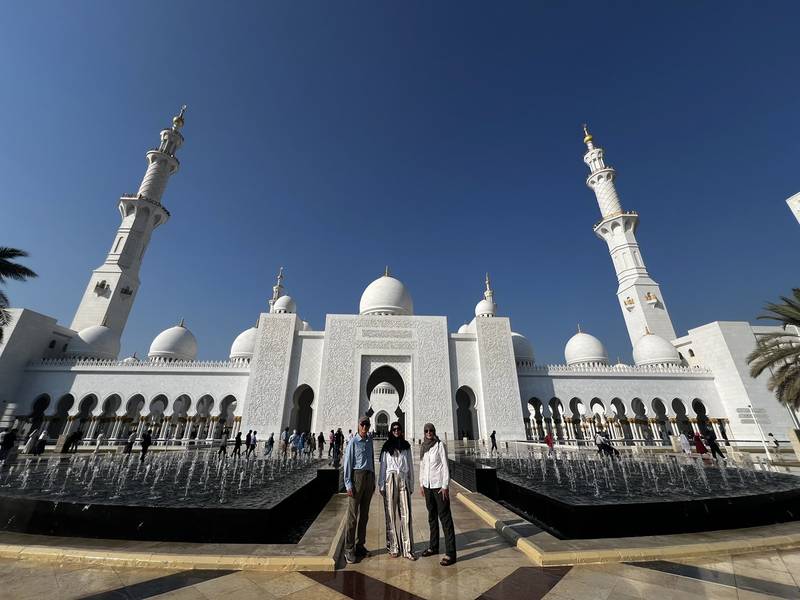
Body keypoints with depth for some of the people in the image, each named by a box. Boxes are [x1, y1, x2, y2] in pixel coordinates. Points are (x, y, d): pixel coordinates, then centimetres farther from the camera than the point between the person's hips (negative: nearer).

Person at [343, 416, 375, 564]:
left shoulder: (369, 441, 11)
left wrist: (373, 481, 12)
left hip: (369, 478, 6)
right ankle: (349, 549, 8)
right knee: (353, 515, -2)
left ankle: (360, 546, 24)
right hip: (357, 475, -6)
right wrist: (348, 484, -11)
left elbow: (372, 461, 14)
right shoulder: (353, 442, -4)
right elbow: (347, 463, -6)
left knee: (364, 514, 13)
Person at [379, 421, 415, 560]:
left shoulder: (406, 446, 9)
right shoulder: (387, 447, 5)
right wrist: (381, 485, 3)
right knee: (391, 514, 3)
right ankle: (393, 547, 15)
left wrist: (411, 485, 10)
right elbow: (383, 466, 6)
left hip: (403, 480, 1)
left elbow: (410, 466, 12)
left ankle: (407, 549, 6)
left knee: (406, 513, -2)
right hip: (390, 480, -1)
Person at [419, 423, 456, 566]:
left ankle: (450, 553, 3)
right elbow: (422, 466, 14)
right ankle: (433, 546, 29)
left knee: (444, 517, -3)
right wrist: (421, 484, 12)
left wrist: (445, 486, -14)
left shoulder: (440, 445, -10)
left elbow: (445, 466, -11)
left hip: (439, 485, -6)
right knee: (432, 516, 16)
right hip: (427, 485, 6)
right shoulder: (423, 447, 7)